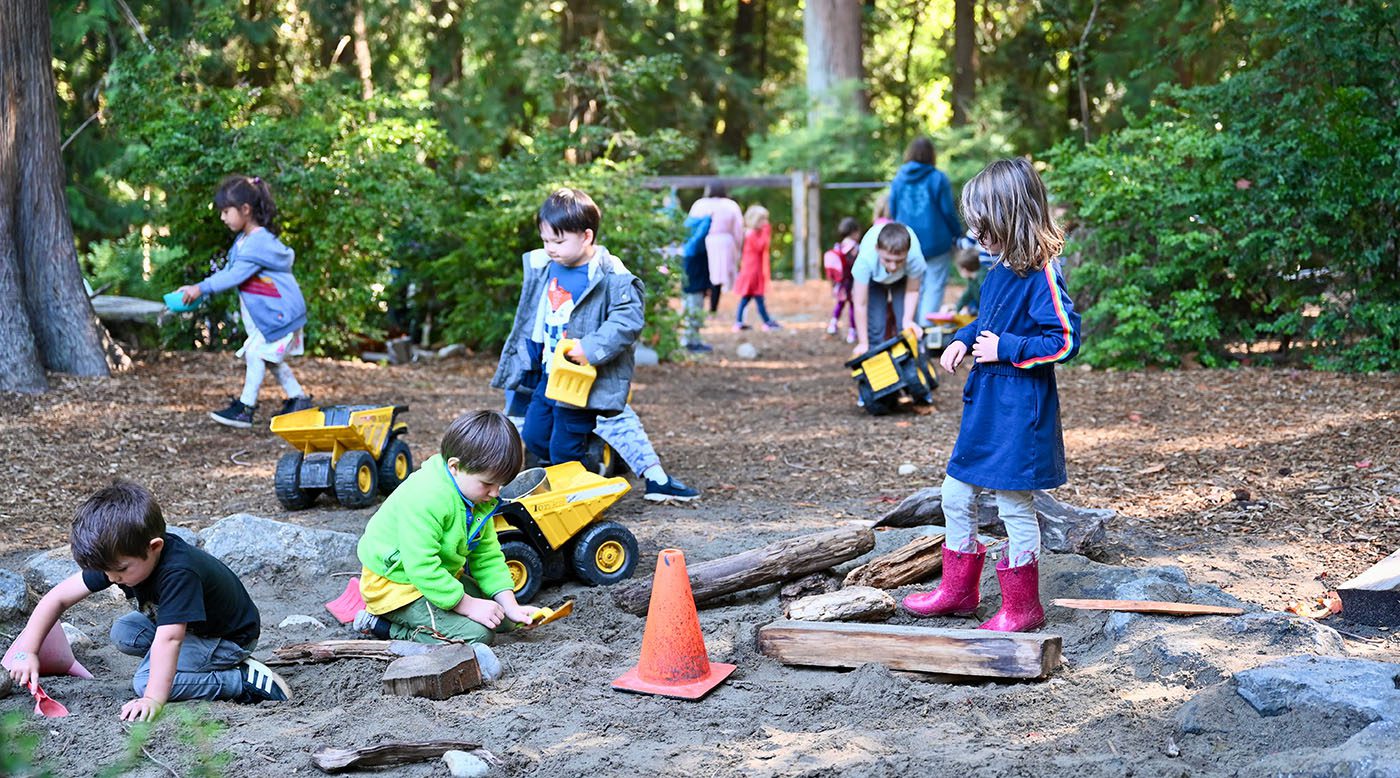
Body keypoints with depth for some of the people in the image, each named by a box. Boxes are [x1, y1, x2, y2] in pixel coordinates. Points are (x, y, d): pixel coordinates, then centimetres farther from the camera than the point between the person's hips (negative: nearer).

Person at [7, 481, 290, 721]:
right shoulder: (117, 556, -16)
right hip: (188, 626, 9)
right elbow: (58, 597, -10)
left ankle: (246, 680, -17)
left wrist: (153, 700, -51)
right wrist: (26, 651, -18)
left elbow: (168, 640, -45)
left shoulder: (179, 572, -39)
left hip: (230, 637, -9)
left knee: (146, 681, -22)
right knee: (123, 633, -7)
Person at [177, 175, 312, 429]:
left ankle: (245, 408, -6)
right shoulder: (244, 239, 9)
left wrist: (202, 288, -28)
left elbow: (235, 275, -29)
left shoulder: (258, 242, -23)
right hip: (266, 313, 10)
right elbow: (228, 272, 8)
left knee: (257, 354, -10)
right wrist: (195, 288, 0)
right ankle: (298, 399, 23)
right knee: (271, 358, 14)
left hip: (278, 312, -10)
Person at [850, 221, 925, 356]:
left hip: (903, 277, 0)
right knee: (875, 326, -10)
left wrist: (908, 320, -31)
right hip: (874, 278, 0)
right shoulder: (866, 257, -44)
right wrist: (863, 343, -30)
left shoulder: (914, 256, -42)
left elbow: (912, 291, -19)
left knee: (905, 326, -10)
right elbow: (860, 304, -34)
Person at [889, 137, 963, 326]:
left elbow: (893, 212, 10)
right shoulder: (938, 179, -9)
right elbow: (948, 211, -7)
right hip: (935, 243, -5)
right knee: (934, 287, -3)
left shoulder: (898, 179, 3)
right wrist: (958, 233, 8)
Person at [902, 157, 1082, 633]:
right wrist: (964, 340, 6)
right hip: (984, 406, 9)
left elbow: (1065, 339, -22)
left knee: (1014, 505, 3)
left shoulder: (1041, 277, -19)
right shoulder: (1001, 270, 8)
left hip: (1019, 412, -9)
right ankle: (958, 590, 32)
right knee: (956, 495, 16)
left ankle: (1022, 607, 18)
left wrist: (1004, 349, -19)